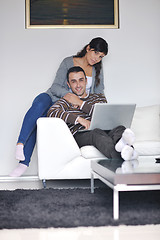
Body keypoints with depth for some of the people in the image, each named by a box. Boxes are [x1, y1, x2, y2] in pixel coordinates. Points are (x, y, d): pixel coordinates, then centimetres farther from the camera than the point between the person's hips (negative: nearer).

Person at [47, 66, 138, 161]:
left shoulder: (99, 97, 30)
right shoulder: (66, 101, 21)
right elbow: (52, 112, -4)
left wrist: (80, 103, 8)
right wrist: (79, 119, -17)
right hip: (80, 134, -3)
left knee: (120, 128, -31)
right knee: (97, 132, -38)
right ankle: (120, 156, -70)